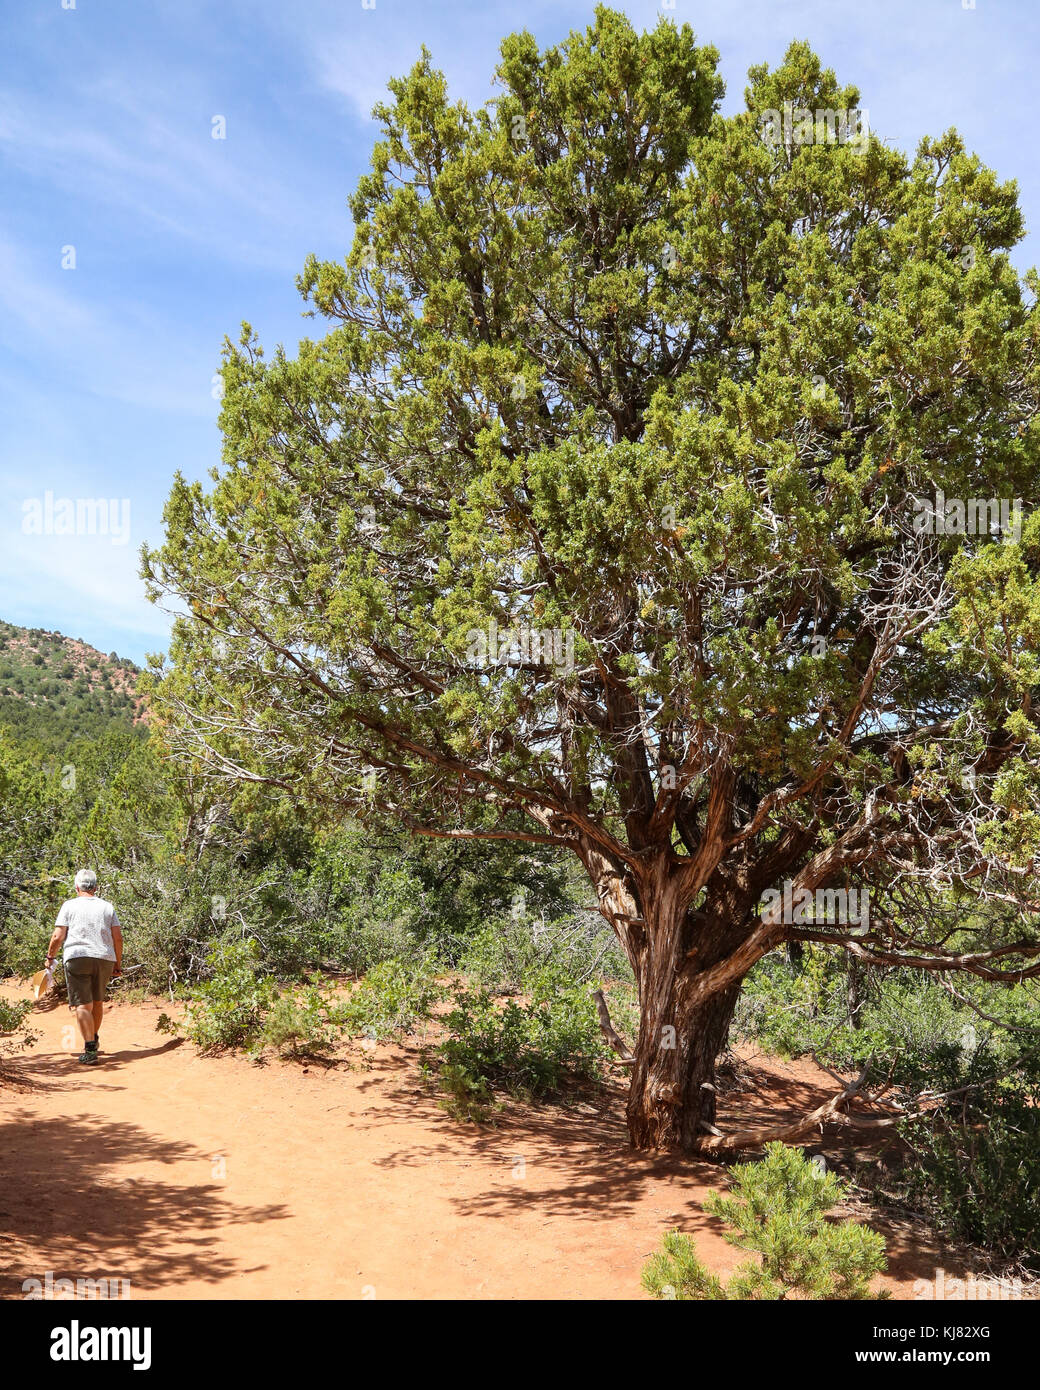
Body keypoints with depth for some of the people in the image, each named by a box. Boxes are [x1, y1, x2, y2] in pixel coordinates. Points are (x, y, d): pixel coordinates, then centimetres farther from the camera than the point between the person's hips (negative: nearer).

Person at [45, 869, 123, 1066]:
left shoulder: (69, 905, 5)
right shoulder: (107, 907, 12)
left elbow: (58, 936, 0)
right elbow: (118, 937, 7)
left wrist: (50, 957, 15)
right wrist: (118, 963, 15)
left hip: (77, 957, -3)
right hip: (105, 958, 3)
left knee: (83, 1005, -5)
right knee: (98, 1001, 21)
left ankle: (90, 1050, -15)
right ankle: (93, 1040, 38)